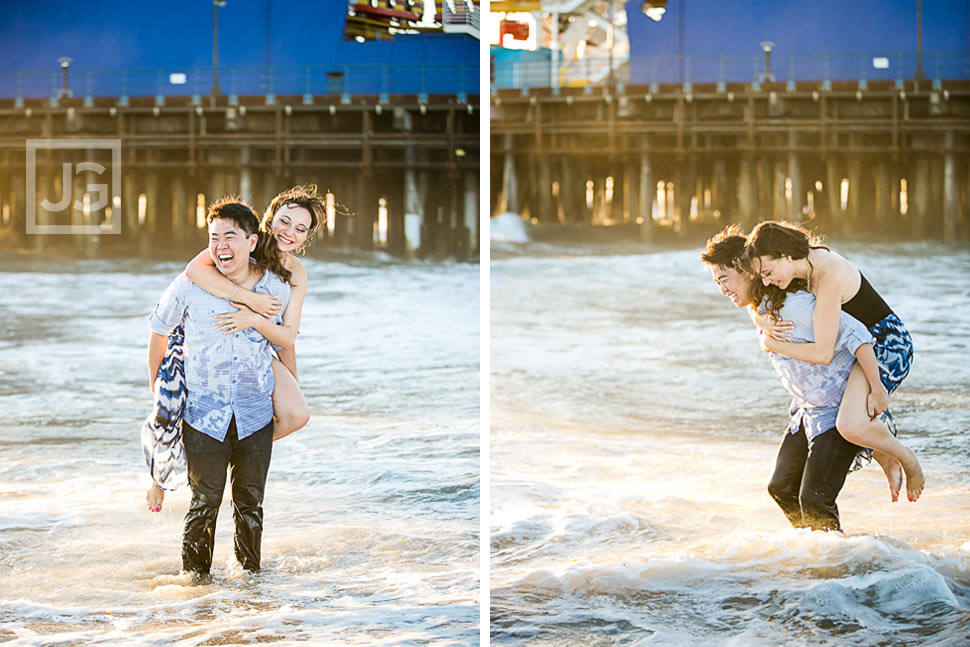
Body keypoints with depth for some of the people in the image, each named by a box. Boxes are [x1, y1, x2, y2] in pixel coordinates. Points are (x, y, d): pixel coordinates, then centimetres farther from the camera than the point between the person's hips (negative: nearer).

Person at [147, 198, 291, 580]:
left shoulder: (277, 289, -3)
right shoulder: (189, 288, -10)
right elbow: (159, 333, 7)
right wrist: (157, 391, 11)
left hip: (256, 414, 2)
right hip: (203, 414, -2)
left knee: (250, 502, 9)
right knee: (204, 501, -2)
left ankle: (251, 573, 24)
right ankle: (195, 575, 12)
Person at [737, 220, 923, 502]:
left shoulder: (829, 278, -31)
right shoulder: (808, 260, -4)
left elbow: (823, 353, -28)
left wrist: (773, 344, -16)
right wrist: (765, 319, -11)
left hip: (888, 345, -10)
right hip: (865, 344, 10)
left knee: (850, 425, -28)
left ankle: (907, 458, 0)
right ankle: (886, 460, 23)